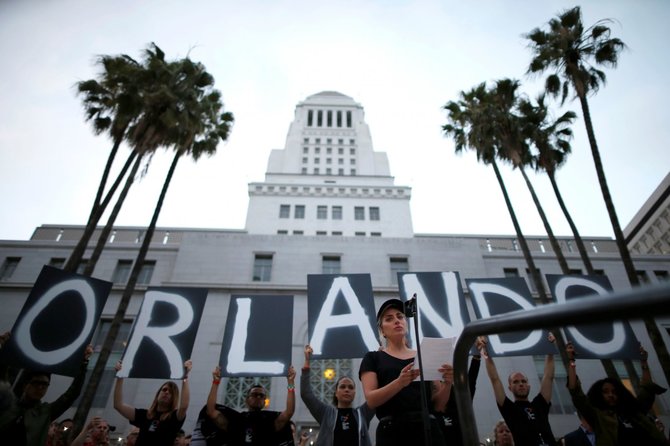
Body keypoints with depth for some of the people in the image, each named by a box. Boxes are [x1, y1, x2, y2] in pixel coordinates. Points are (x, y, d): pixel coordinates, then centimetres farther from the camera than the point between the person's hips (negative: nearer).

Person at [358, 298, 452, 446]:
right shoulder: (373, 358, 5)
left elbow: (438, 405, 10)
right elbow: (371, 400, -8)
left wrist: (447, 383, -10)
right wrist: (399, 382, -24)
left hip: (429, 429, 3)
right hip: (393, 431, -2)